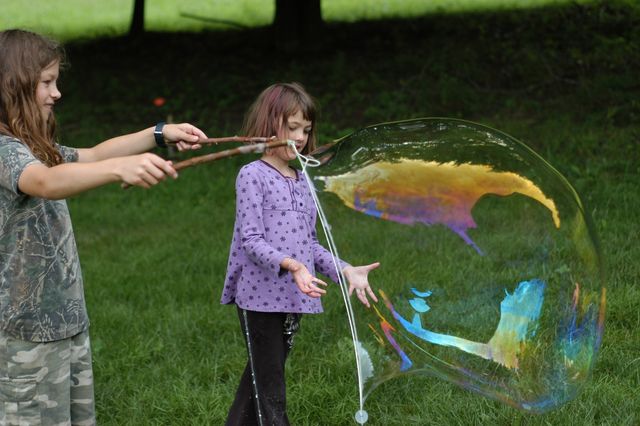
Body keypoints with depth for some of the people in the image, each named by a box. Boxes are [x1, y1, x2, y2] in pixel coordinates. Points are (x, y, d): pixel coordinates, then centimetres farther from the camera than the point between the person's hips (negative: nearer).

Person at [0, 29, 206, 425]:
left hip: (67, 323, 10)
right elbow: (47, 182, -39)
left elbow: (92, 155, 25)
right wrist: (122, 168, -54)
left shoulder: (34, 149, 12)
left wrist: (160, 134, 14)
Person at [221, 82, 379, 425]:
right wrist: (291, 265, -28)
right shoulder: (253, 175, -7)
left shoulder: (302, 181, 12)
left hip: (292, 297, 6)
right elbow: (251, 240, -14)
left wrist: (345, 270, 3)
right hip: (260, 297, -6)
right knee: (270, 395, -4)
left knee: (259, 380, 15)